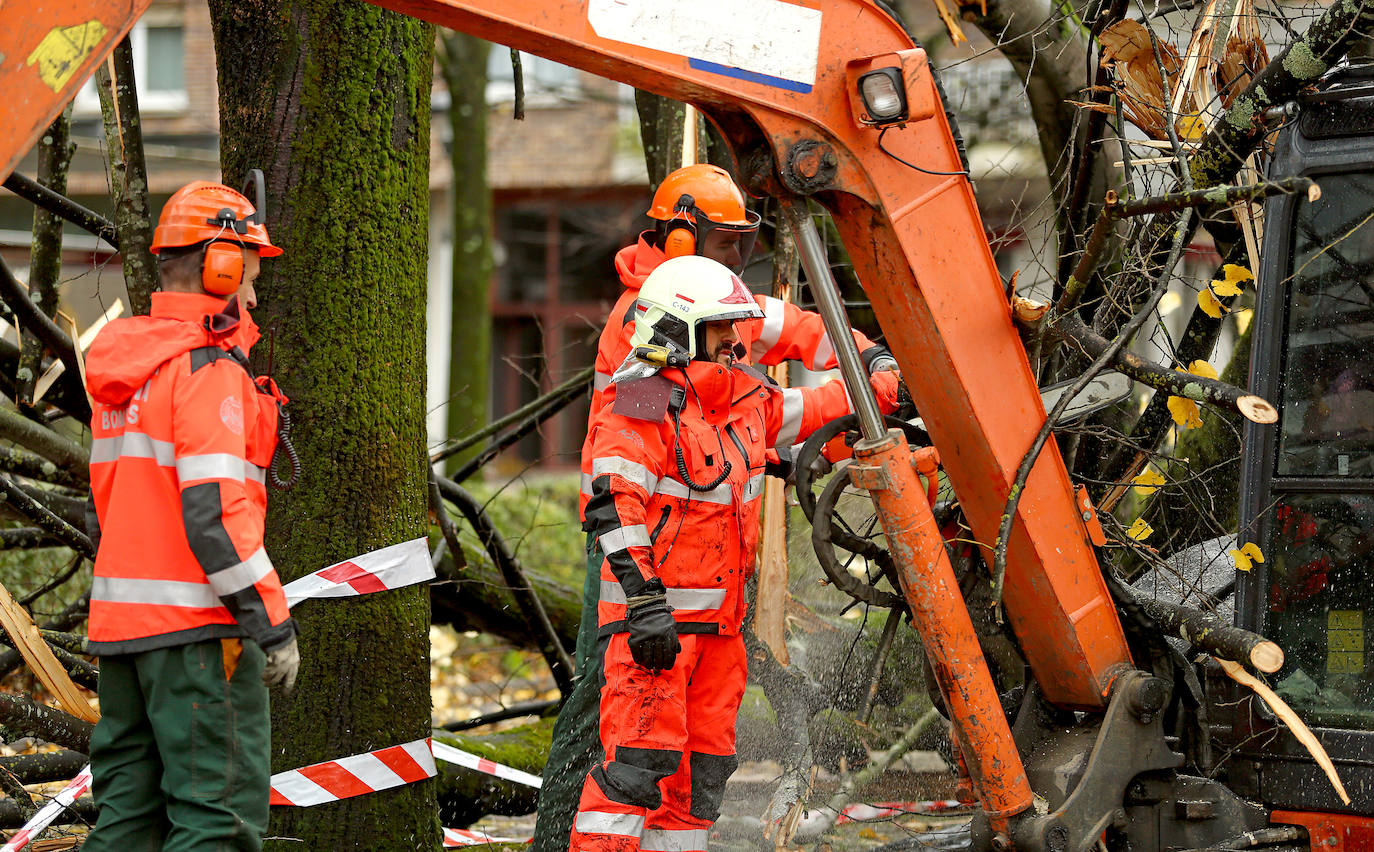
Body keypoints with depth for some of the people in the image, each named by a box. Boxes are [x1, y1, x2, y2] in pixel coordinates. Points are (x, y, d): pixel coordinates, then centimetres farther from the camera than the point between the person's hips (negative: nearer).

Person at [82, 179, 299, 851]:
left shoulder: (120, 373, 15)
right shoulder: (209, 372, -13)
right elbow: (215, 512, -21)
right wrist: (273, 624, -17)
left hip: (119, 616, 9)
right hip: (196, 621, -9)